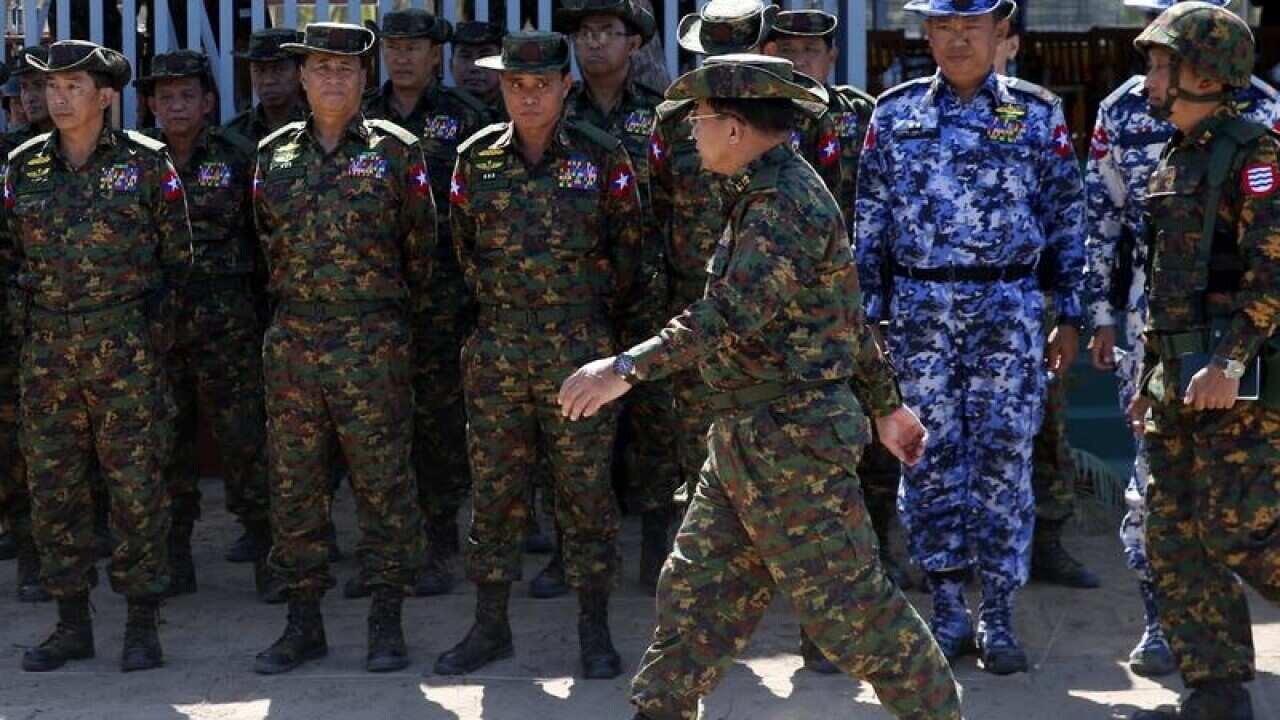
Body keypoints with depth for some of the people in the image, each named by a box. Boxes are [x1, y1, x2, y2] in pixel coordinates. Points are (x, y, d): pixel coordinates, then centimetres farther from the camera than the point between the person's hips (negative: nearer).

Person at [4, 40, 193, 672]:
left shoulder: (145, 162, -1)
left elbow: (178, 254, 5)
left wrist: (149, 315, -2)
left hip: (126, 349, -4)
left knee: (137, 483, -3)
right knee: (52, 484, 6)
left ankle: (142, 625, 7)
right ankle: (72, 624, 16)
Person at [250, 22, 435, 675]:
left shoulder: (395, 151, 0)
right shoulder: (274, 154, 9)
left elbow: (420, 245, 7)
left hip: (373, 344, -3)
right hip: (292, 339, 4)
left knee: (383, 481, 0)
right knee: (294, 483, 6)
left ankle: (386, 624, 9)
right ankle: (303, 622, 16)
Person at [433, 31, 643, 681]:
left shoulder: (600, 157, -2)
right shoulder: (476, 158, 4)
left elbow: (627, 248, 6)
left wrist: (592, 313, 9)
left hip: (578, 348, -2)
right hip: (496, 349, 3)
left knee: (585, 488, 2)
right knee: (493, 487, 8)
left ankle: (595, 632, 12)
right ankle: (490, 625, 18)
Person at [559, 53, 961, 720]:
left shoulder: (788, 202, -19)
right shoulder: (768, 194, 14)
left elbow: (734, 310, -32)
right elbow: (852, 314, 20)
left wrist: (627, 368, -37)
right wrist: (885, 403, 27)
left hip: (792, 439, -10)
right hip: (743, 438, 10)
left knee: (847, 604, -1)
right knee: (694, 588, 11)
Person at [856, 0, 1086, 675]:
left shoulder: (1037, 113, 4)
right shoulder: (894, 113, 6)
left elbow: (1066, 217, 6)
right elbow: (870, 221, 7)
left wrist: (1068, 316, 3)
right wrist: (868, 314, 3)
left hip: (1008, 308, -1)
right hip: (919, 308, 1)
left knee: (1003, 459, -1)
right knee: (931, 458, 2)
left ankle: (998, 615, 7)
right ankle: (947, 611, 13)